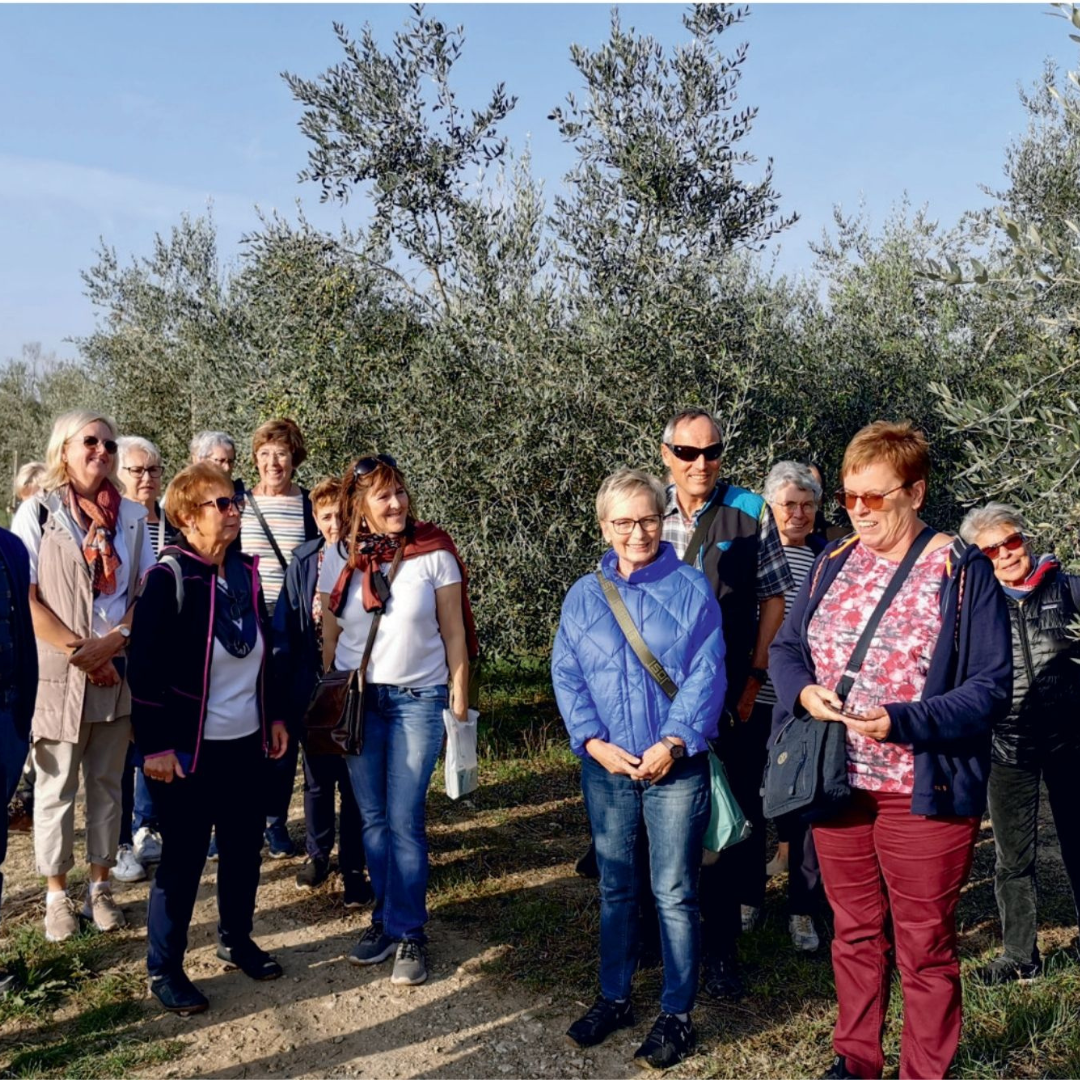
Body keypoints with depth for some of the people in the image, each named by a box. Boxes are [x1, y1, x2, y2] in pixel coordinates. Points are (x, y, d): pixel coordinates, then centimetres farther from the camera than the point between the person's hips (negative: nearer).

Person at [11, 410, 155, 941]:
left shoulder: (130, 515, 6)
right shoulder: (37, 512, -3)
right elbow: (26, 599, -8)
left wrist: (112, 642, -11)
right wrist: (79, 651, -14)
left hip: (118, 673, 3)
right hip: (58, 674, -3)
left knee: (106, 783, 11)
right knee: (56, 787, 6)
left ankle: (100, 885, 23)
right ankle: (56, 893, 18)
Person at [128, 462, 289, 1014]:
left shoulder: (246, 572, 6)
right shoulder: (168, 577, -14)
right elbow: (145, 665, -16)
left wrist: (274, 716, 15)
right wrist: (155, 744, -17)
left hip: (245, 742, 6)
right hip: (188, 747, -6)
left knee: (244, 847, 16)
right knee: (183, 858, 5)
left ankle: (236, 940, 37)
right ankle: (163, 968, 23)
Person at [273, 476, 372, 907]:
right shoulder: (303, 561, -1)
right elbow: (285, 624, 3)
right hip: (313, 686, 2)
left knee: (354, 782, 6)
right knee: (317, 778, 17)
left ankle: (353, 868, 21)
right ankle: (318, 853, 36)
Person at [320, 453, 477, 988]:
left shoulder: (434, 552, -7)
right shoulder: (340, 556, 0)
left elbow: (454, 633, -3)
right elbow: (330, 634, 9)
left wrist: (459, 703, -3)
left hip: (418, 699, -3)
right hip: (356, 698, 3)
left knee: (404, 821, -3)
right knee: (372, 818, 10)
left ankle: (407, 933, 12)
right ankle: (387, 918, 26)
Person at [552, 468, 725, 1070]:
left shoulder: (691, 588, -3)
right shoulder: (584, 596, 5)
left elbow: (707, 675, -8)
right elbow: (567, 676, 2)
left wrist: (675, 742, -18)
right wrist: (593, 742, -11)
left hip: (675, 767, -3)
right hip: (606, 767, 3)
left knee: (674, 894, 5)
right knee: (615, 888, 16)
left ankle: (677, 1014, 20)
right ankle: (614, 999, 31)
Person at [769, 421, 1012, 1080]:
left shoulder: (964, 572, -8)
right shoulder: (832, 563, 7)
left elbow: (993, 685, -12)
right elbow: (786, 649, 10)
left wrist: (902, 722, -25)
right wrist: (805, 691, -13)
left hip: (924, 793, -4)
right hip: (837, 783, 5)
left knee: (925, 948, 9)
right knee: (855, 933, 18)